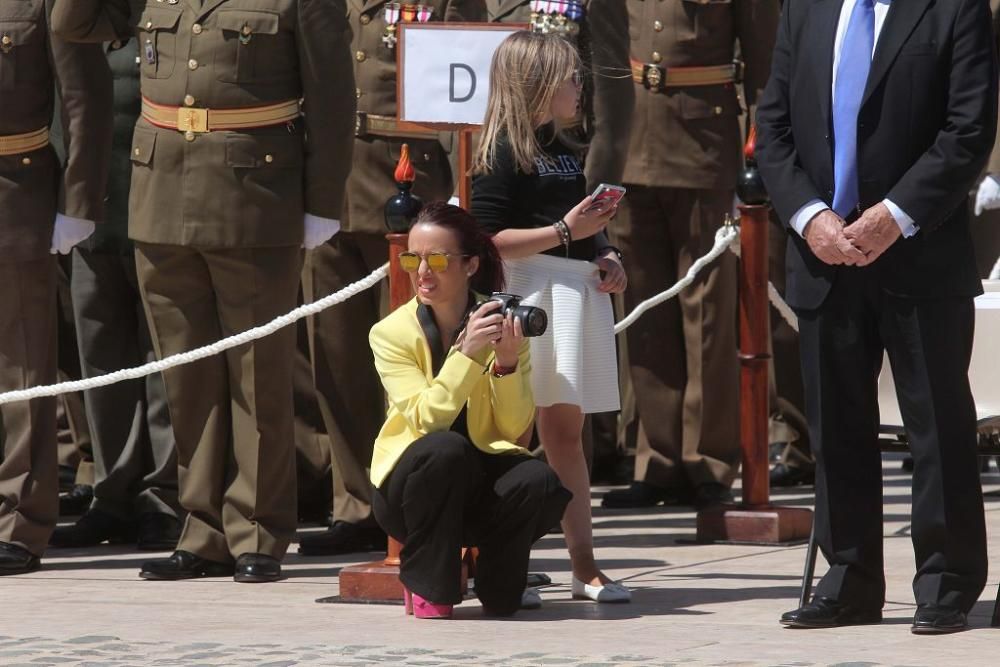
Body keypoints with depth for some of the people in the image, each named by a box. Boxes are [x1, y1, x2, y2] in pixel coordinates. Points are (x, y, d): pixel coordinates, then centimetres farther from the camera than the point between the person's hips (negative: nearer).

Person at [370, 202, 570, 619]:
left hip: (481, 479, 2)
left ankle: (496, 583, 1)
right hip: (411, 486, -2)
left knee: (539, 483, -31)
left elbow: (515, 429, -7)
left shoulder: (503, 323, -3)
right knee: (445, 449, -36)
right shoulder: (391, 333, -9)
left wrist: (507, 363, -24)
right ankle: (427, 587, -15)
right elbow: (425, 420, -21)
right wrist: (467, 353, -31)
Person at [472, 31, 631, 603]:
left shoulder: (565, 151, 18)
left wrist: (607, 256, 10)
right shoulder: (503, 153, -7)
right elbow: (487, 238, -14)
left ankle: (585, 565, 11)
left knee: (567, 428, 10)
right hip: (532, 290, -8)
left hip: (581, 291, 8)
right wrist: (564, 232, -17)